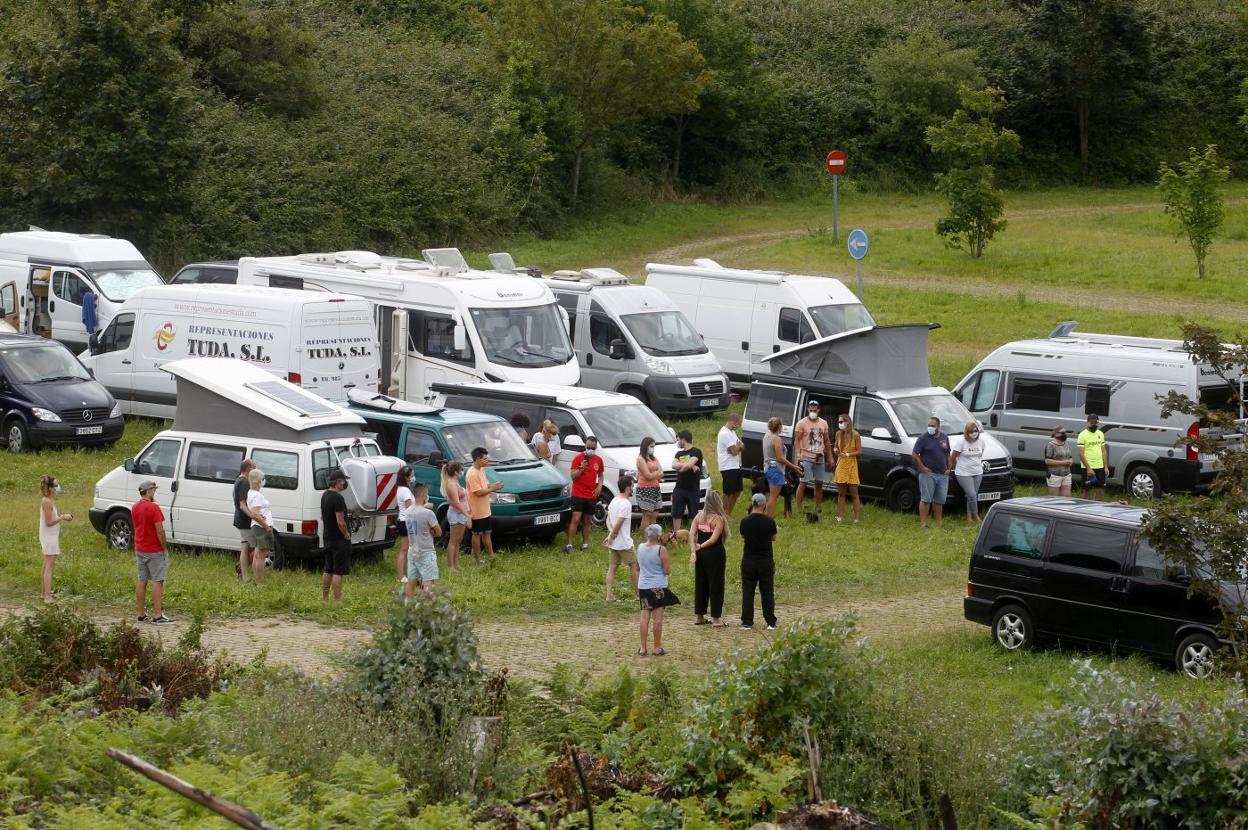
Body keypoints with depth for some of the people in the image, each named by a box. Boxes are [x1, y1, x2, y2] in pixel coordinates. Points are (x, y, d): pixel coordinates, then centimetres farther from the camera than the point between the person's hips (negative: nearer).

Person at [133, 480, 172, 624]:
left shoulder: (135, 508, 8)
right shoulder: (153, 507, -17)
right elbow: (160, 530, -18)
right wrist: (165, 549, -12)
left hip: (140, 550, 8)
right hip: (154, 551, -8)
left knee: (141, 581, 11)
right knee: (157, 581, -5)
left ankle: (141, 615, 15)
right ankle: (157, 616, -8)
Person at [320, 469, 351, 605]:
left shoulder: (325, 495, 10)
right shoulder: (337, 498, -20)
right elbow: (340, 522, -24)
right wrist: (347, 535, -10)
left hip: (327, 537, 9)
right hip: (339, 539, -9)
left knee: (328, 570, 17)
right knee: (338, 571, -7)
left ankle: (324, 598, 24)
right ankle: (337, 601, -8)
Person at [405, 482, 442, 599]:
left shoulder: (409, 512, 5)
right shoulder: (428, 513, -17)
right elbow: (438, 532, -9)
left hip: (412, 553, 7)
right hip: (426, 553, -7)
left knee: (411, 582, 11)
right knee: (428, 583, -9)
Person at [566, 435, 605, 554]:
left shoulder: (598, 460, 8)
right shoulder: (578, 458, -5)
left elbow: (600, 475, 20)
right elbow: (573, 476, -6)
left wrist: (599, 486, 2)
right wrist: (581, 469, -23)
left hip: (591, 495, 4)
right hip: (578, 494, -4)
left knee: (587, 521, 11)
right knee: (576, 519, -11)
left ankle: (585, 543, 20)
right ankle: (569, 544, -10)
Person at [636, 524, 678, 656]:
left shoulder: (640, 548, 2)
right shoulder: (661, 550, -14)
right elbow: (667, 571, -13)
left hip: (643, 586, 5)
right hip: (658, 587, -5)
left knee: (645, 617, 7)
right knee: (658, 618, 1)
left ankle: (643, 648, 7)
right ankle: (657, 649, 4)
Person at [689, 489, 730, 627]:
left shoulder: (699, 516, 2)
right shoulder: (718, 519, -13)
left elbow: (691, 534, -6)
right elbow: (714, 539, -21)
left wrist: (693, 551, -10)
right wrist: (701, 546, -10)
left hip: (701, 553, 6)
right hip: (715, 554, -6)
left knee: (700, 584, 15)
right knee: (716, 585, 3)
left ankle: (699, 616, 21)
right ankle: (716, 618, 6)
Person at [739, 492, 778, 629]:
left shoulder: (744, 522, -7)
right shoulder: (769, 521, -11)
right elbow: (773, 538, 2)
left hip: (748, 560, 1)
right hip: (766, 561, -1)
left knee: (747, 592, 8)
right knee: (767, 592, 7)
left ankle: (747, 622, 6)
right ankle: (771, 622, 7)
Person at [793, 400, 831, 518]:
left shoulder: (823, 423, 12)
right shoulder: (802, 423, -4)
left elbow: (827, 440, 19)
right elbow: (797, 440, -8)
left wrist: (830, 457, 15)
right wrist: (798, 455, -21)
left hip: (819, 458, 6)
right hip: (806, 458, -6)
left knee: (819, 483, 10)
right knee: (803, 483, -9)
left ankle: (818, 508, 20)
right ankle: (798, 509, -7)